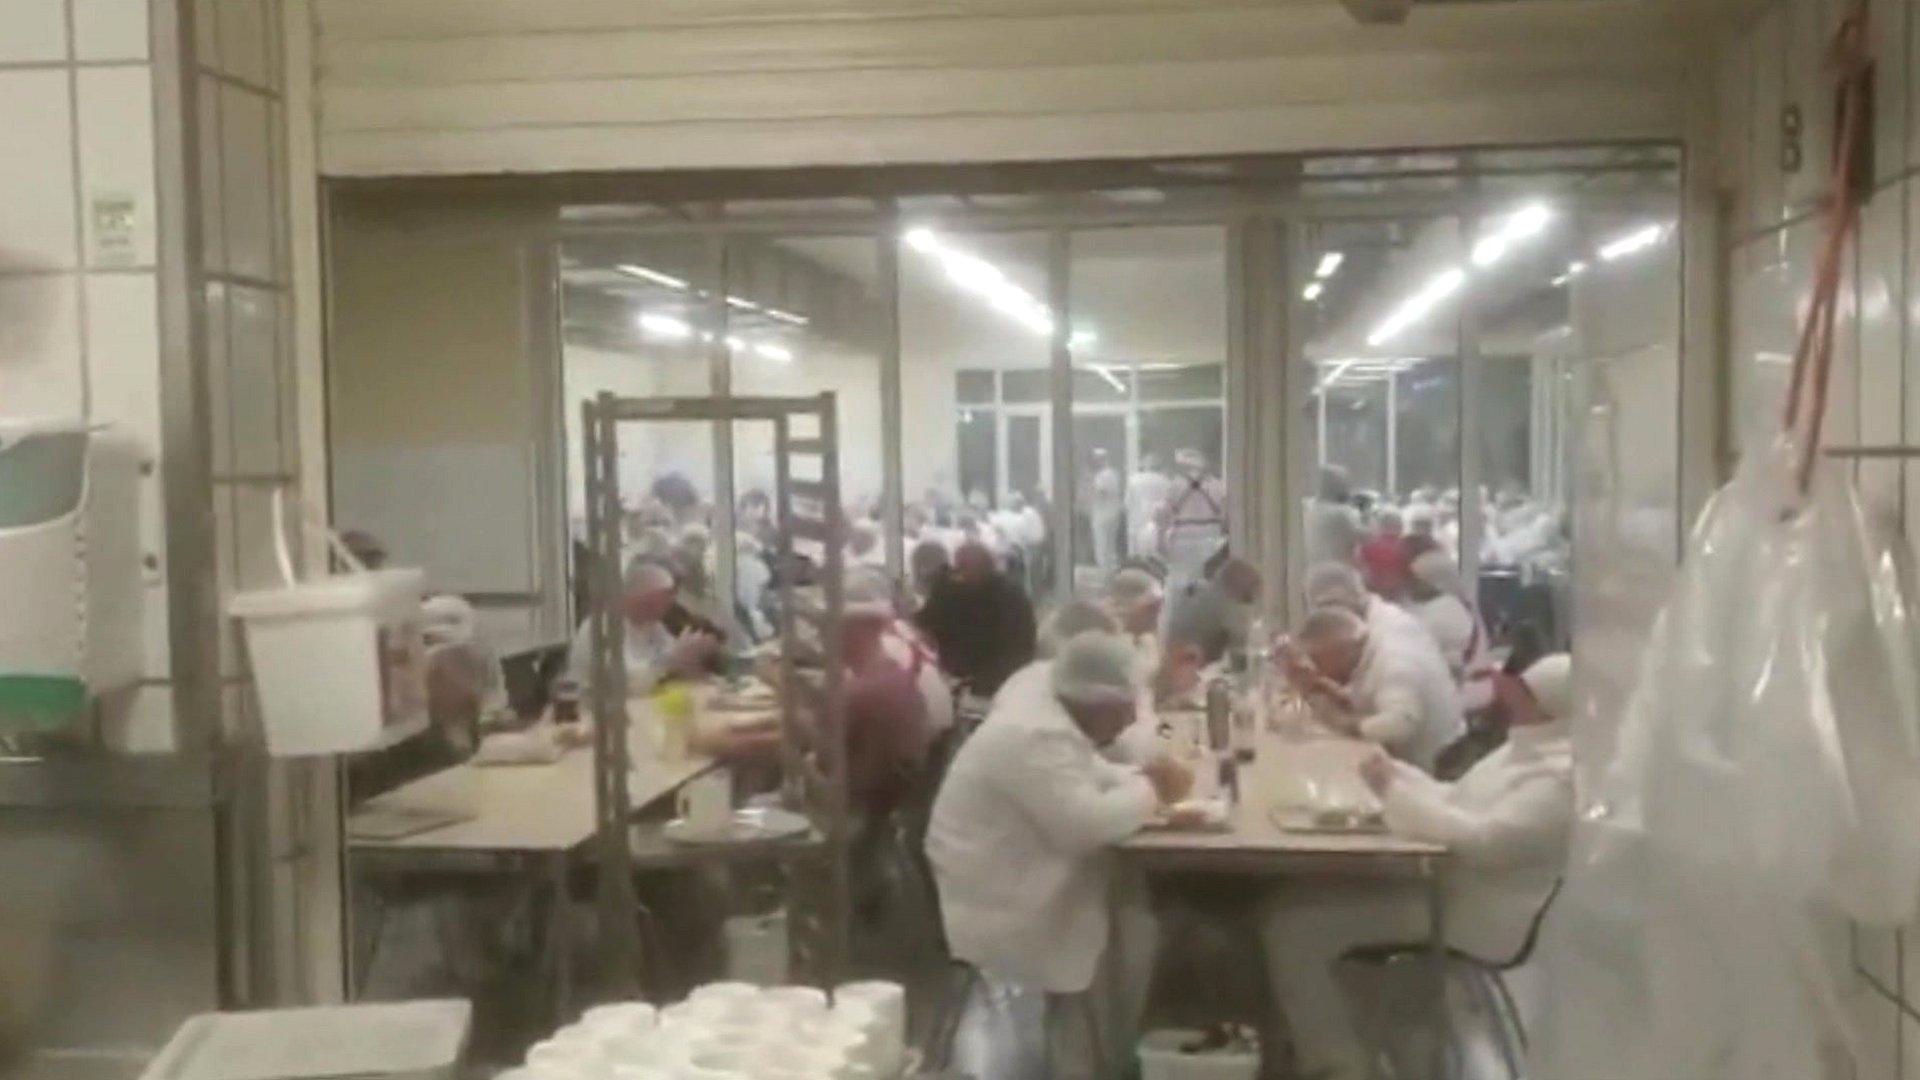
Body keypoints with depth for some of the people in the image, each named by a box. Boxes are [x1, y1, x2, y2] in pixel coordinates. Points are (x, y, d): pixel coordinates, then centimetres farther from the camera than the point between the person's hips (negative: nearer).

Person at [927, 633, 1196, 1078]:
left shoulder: (1046, 708, 3)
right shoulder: (1035, 739, -27)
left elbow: (1085, 779, 15)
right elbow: (1085, 824, -30)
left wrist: (1140, 779, -2)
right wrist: (1151, 792, -16)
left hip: (1010, 878, 10)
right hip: (996, 907, -10)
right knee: (1110, 935, -11)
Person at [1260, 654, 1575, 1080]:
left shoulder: (1567, 775, -20)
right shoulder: (1531, 746, 13)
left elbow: (1485, 842, -30)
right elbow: (1457, 801, 19)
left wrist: (1395, 790, -23)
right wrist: (1396, 774, 3)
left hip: (1466, 913, -11)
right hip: (1435, 879, 11)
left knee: (1293, 926, -17)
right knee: (1297, 896, 6)